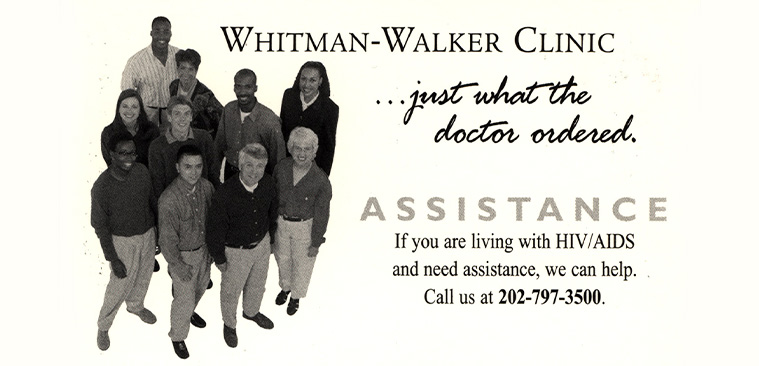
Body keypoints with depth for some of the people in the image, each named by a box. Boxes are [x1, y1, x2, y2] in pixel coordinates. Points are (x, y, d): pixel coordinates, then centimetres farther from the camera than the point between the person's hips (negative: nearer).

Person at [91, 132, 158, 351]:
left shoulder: (142, 172, -14)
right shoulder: (102, 187, -26)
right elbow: (100, 225, -17)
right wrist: (112, 259, -15)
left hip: (148, 234, 5)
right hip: (123, 241, -5)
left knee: (144, 276, 25)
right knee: (120, 285, 7)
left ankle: (136, 306, 55)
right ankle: (103, 327, 31)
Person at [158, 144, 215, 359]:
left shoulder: (206, 187, -15)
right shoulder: (169, 200, -33)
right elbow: (167, 238, -23)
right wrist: (178, 265, -15)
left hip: (204, 249, 6)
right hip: (182, 255, -6)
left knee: (200, 288, 29)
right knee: (184, 299, 10)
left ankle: (190, 311, 60)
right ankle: (177, 337, 36)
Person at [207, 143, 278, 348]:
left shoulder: (268, 184, -17)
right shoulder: (225, 193, -32)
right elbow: (214, 229, -20)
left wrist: (270, 236, 16)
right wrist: (219, 258, -10)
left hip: (262, 244, 5)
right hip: (236, 251, -4)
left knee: (257, 284, 29)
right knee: (231, 291, 19)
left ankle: (251, 312, 59)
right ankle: (230, 324, 48)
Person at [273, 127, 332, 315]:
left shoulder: (321, 180, -25)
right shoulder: (282, 168, -15)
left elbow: (321, 214, -15)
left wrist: (316, 243, -8)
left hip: (304, 227, -3)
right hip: (281, 222, 3)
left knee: (301, 263, 18)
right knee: (282, 258, 25)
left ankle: (296, 296, 46)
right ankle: (285, 287, 55)